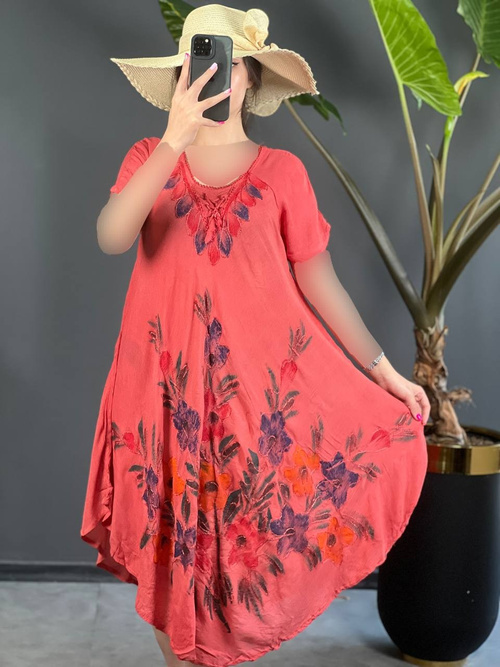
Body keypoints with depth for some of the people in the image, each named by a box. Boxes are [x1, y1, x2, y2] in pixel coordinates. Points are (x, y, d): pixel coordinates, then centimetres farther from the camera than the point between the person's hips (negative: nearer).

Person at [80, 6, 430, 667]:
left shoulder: (282, 171, 2)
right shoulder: (149, 156, 4)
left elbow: (318, 280, 3)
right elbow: (111, 238, -16)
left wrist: (385, 372, 3)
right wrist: (177, 139, -25)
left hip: (261, 381, 0)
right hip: (168, 383, 1)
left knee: (245, 535, 3)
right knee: (170, 539, 8)